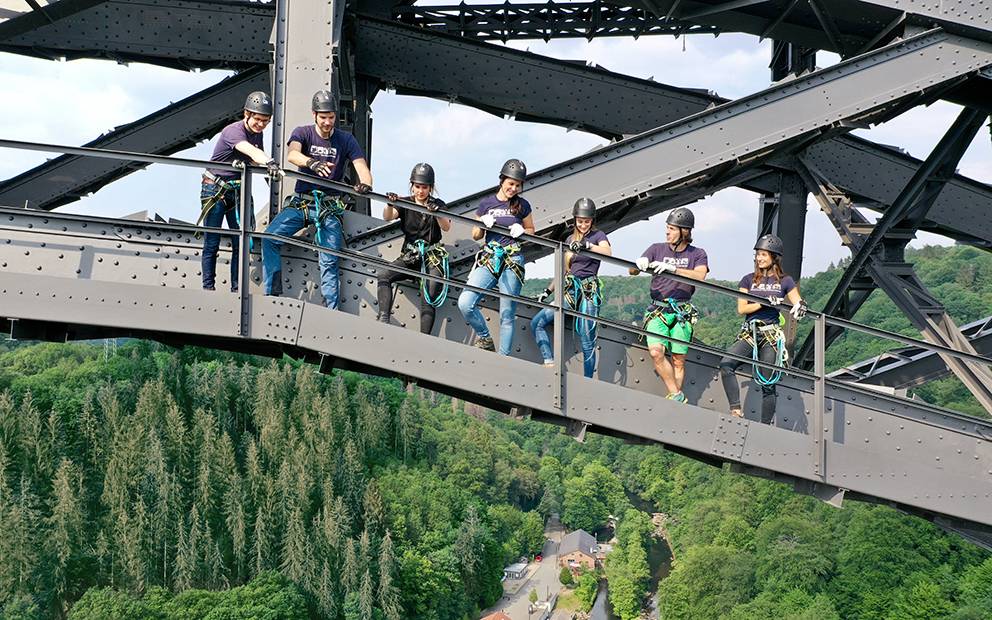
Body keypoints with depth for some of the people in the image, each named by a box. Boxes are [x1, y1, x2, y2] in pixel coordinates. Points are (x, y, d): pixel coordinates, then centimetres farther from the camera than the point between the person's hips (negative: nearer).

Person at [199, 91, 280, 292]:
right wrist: (269, 162, -57)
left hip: (237, 190, 6)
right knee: (211, 243, -4)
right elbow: (251, 151, -42)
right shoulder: (233, 131, -22)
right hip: (214, 190, -6)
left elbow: (255, 160, 2)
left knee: (241, 243, 1)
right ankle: (208, 288, 1)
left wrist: (244, 163, -19)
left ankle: (237, 290, 6)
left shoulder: (257, 134, 3)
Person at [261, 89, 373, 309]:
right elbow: (292, 154, -21)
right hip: (300, 202, 1)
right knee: (270, 238, -20)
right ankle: (272, 294, -16)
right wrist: (311, 163, -45)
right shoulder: (303, 133, 1)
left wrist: (365, 183, -34)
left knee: (329, 262, -11)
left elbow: (361, 166, -8)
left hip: (330, 207, 0)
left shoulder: (345, 140, 4)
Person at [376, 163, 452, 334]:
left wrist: (436, 213, -34)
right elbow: (387, 217, -9)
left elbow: (446, 227, -13)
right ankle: (383, 321, -32)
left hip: (432, 255, -2)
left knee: (429, 297, -19)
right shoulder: (405, 203, 9)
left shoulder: (438, 205, 5)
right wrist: (390, 204, -32)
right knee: (384, 277, -22)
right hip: (410, 256, 2)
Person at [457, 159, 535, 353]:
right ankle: (485, 338, 5)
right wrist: (483, 225, -7)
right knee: (465, 303, -17)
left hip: (512, 262, -1)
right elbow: (475, 236, 15)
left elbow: (531, 230, 20)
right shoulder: (486, 203, 8)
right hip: (488, 259, 1)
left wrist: (521, 230, -2)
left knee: (507, 316, -1)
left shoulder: (522, 206, 7)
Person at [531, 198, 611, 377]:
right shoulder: (570, 239, 18)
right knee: (537, 322, -12)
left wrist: (586, 245, -36)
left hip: (589, 291, -6)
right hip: (570, 290, 6)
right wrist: (548, 291, 18)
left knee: (587, 342, -6)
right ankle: (550, 364, -18)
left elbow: (608, 252, -21)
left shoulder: (597, 235, 2)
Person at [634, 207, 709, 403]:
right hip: (657, 310, 0)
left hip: (682, 313, 0)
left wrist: (671, 268, -26)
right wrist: (640, 264, -24)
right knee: (655, 352, -19)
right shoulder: (657, 249, 10)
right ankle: (677, 396, -12)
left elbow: (700, 276, -13)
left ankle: (676, 400, 8)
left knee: (678, 360, -2)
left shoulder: (697, 254, 7)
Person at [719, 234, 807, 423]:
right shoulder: (749, 280, 12)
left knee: (768, 384, -2)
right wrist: (764, 303, -12)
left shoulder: (785, 281, 9)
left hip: (771, 335, -1)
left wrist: (800, 306, -23)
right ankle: (736, 410, -25)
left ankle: (765, 426, 6)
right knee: (726, 364, -25)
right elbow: (741, 309, 4)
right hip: (749, 334, 1)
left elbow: (798, 303, 2)